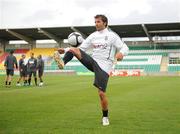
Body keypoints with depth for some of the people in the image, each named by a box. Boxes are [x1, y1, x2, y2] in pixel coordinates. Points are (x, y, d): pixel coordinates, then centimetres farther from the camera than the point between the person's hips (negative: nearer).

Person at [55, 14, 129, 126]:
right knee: (73, 49, -14)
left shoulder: (112, 35, -3)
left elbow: (125, 48, -8)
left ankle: (105, 117, 13)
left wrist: (121, 53, -33)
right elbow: (81, 48, 12)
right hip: (93, 61, 5)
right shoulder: (93, 35, 12)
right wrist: (65, 50, -1)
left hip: (104, 66, -5)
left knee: (101, 93, -8)